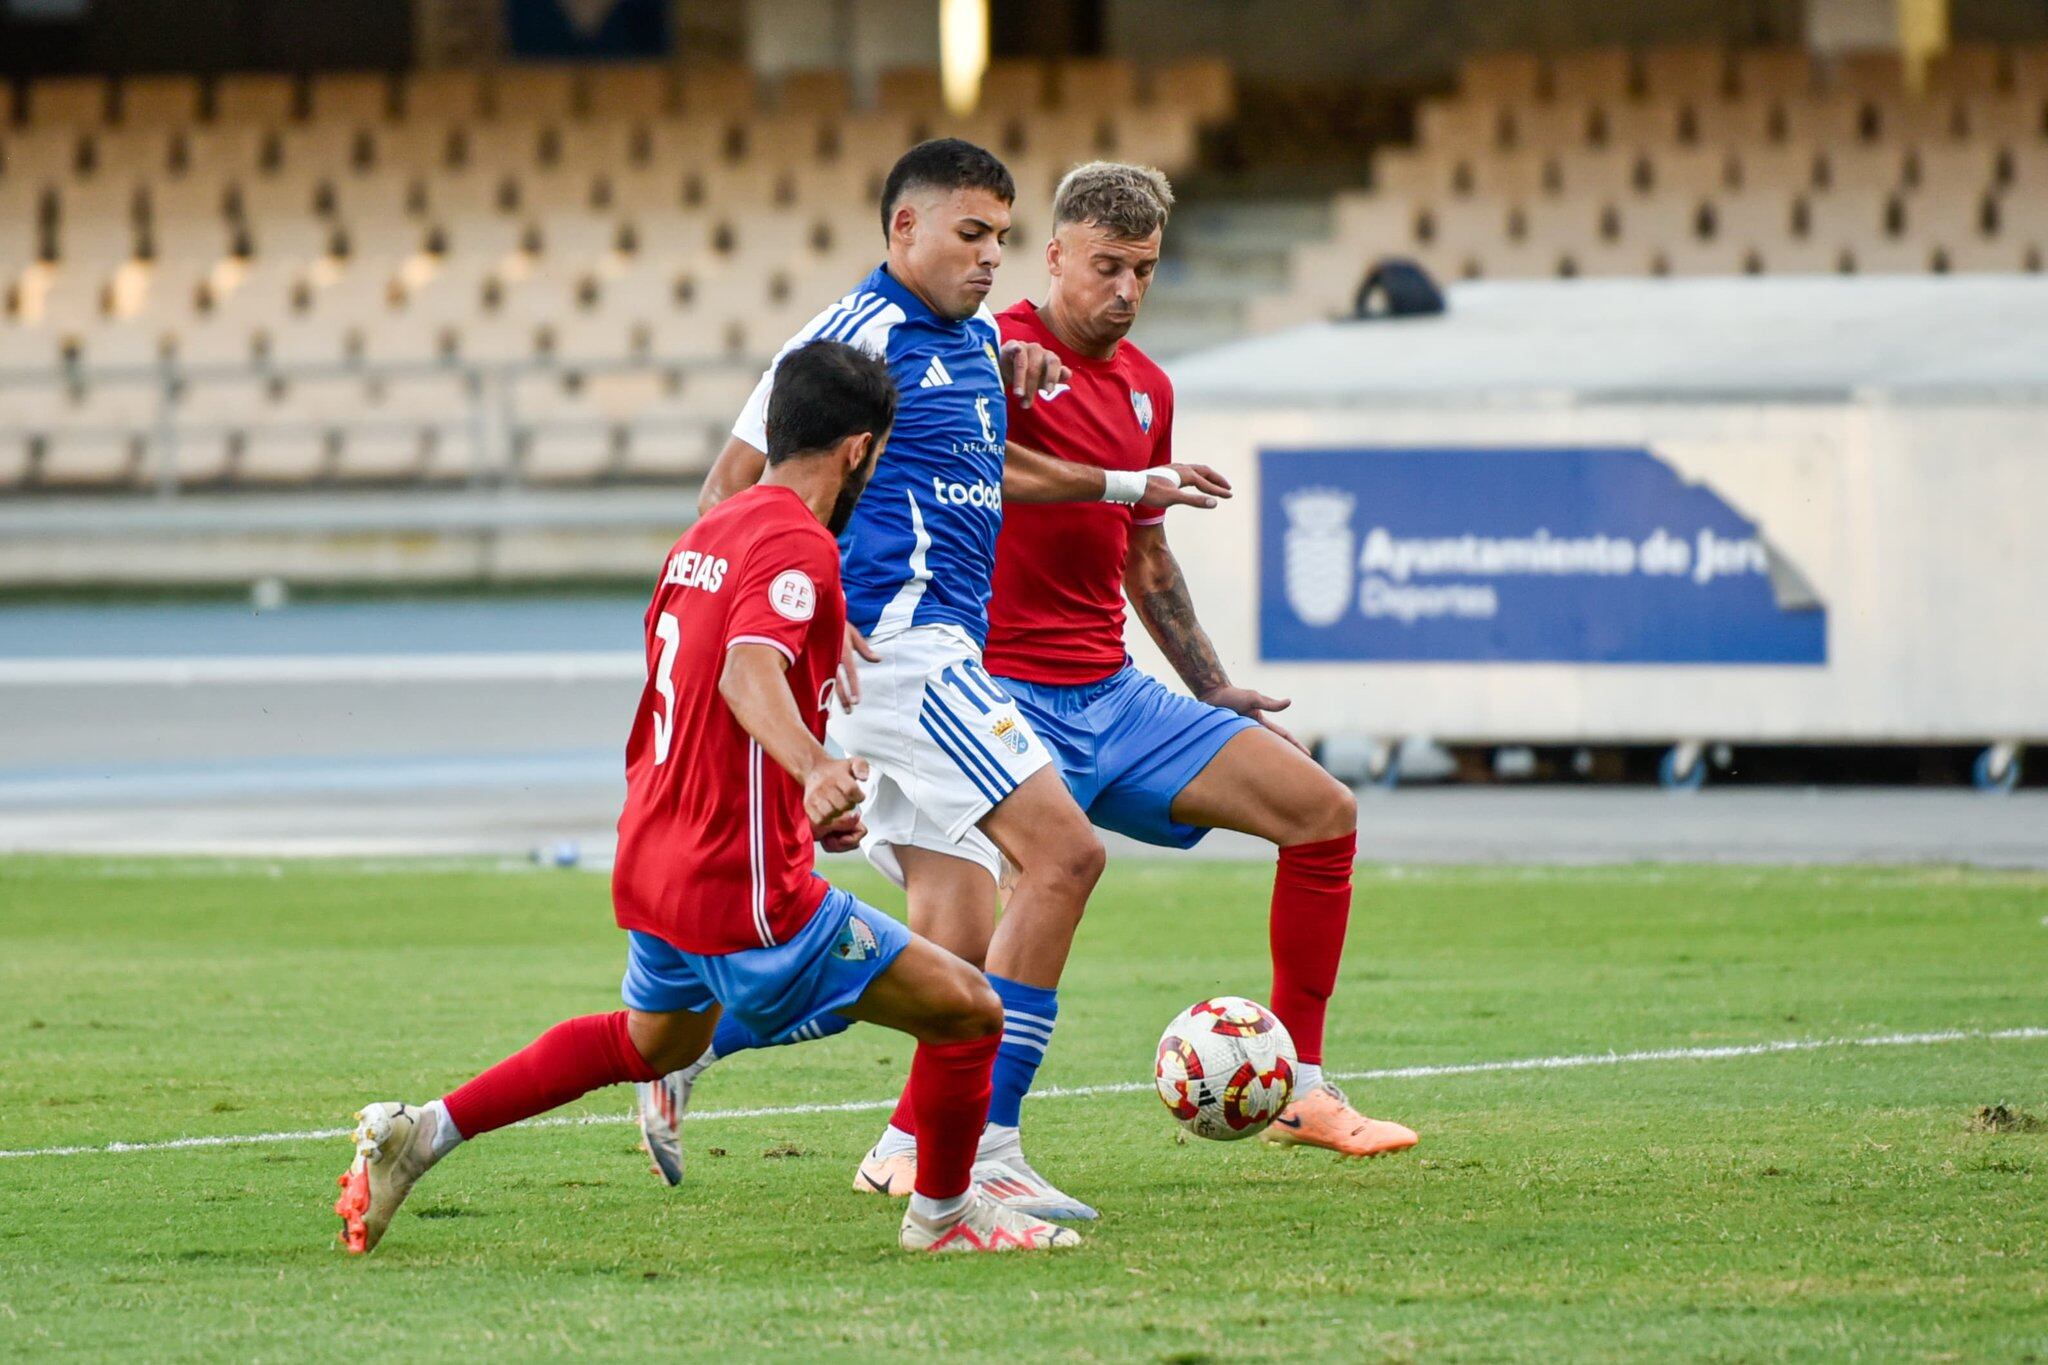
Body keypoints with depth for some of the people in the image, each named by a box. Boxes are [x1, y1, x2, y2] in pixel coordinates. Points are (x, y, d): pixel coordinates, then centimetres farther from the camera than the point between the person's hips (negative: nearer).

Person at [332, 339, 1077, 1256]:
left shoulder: (708, 535, 12)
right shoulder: (797, 545, -16)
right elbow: (750, 670, -35)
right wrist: (815, 771, -53)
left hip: (653, 862, 10)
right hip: (743, 887, -10)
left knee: (653, 1042, 36)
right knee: (966, 1011, -4)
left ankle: (422, 1132, 32)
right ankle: (943, 1214, 14)